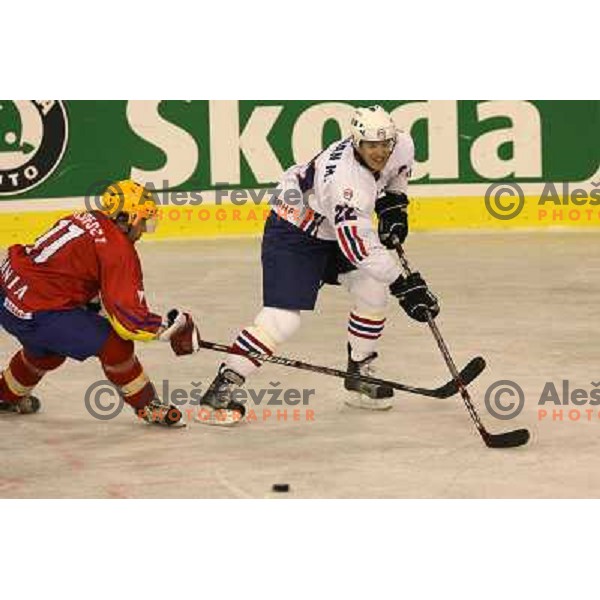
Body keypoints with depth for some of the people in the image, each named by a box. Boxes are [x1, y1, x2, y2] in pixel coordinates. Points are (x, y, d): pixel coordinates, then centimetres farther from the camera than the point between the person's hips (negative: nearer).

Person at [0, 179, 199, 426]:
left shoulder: (85, 219, 10)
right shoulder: (117, 250, -16)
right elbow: (127, 318, -20)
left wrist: (92, 300, 26)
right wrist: (171, 327, -9)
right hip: (35, 314, -10)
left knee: (49, 345, 36)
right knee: (113, 343, -7)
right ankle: (147, 406, 4)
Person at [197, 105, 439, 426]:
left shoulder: (401, 145, -13)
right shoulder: (347, 180, -38)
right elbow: (359, 246, -39)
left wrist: (394, 204, 4)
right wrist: (404, 284, -37)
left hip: (334, 229, 8)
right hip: (293, 233, -8)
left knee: (373, 290, -3)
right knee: (282, 319, -17)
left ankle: (359, 377, 15)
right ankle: (220, 389, -11)